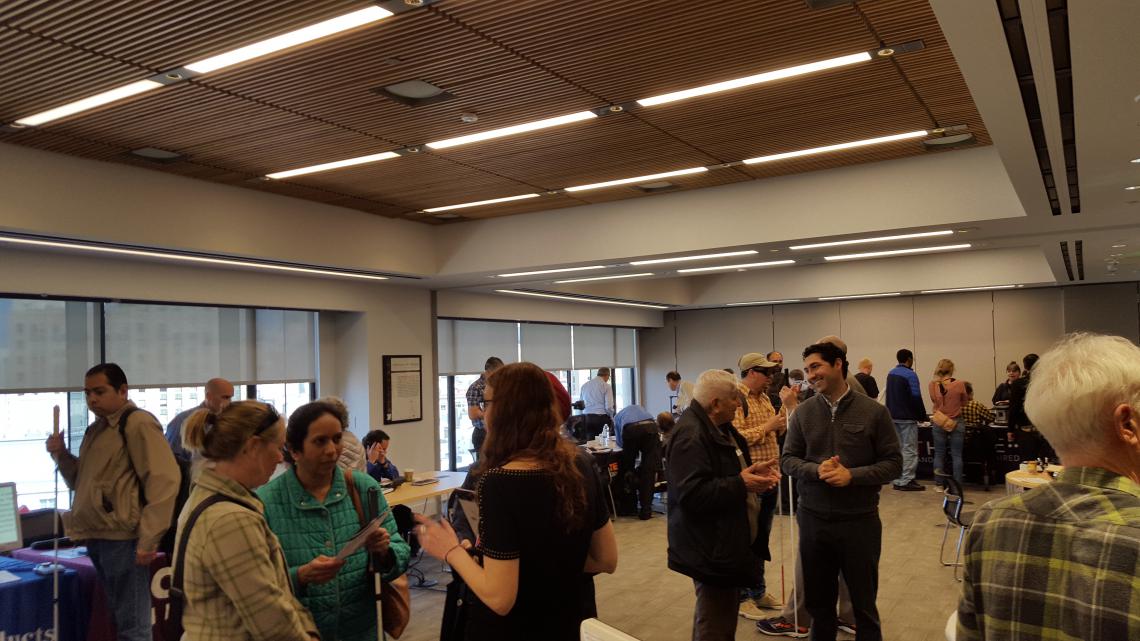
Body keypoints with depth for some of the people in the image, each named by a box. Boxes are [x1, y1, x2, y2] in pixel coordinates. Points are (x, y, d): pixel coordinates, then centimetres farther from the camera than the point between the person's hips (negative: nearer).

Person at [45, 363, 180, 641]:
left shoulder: (138, 423, -12)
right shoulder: (96, 429, 17)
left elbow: (164, 480, -20)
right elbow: (80, 482, 28)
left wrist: (148, 539, -21)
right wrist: (61, 454, 9)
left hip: (122, 537, -9)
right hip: (96, 536, 9)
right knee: (118, 616, 17)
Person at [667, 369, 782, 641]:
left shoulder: (718, 427, 11)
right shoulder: (690, 436, -24)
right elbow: (693, 494, -31)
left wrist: (752, 469, 3)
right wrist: (741, 485, -25)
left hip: (729, 544, 11)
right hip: (711, 549, -11)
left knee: (723, 619, 22)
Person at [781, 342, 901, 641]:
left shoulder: (874, 411, -7)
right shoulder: (803, 412, -1)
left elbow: (893, 463, -5)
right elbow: (787, 459, 3)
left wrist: (852, 475, -19)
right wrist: (816, 470, -16)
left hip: (860, 520, -2)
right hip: (813, 519, 2)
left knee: (864, 603, 13)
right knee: (818, 601, 16)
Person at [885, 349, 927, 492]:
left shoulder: (891, 373, 10)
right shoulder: (910, 375, -14)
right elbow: (916, 398, -15)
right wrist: (922, 416, -6)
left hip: (893, 416, 8)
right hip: (907, 418, -8)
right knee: (909, 450, -2)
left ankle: (897, 480, 14)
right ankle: (906, 481, -3)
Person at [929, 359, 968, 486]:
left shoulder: (933, 385, -8)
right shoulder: (959, 384, -11)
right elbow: (964, 402, 4)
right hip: (956, 423, -1)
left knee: (939, 454, 9)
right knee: (957, 455, 5)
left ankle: (939, 484, 11)